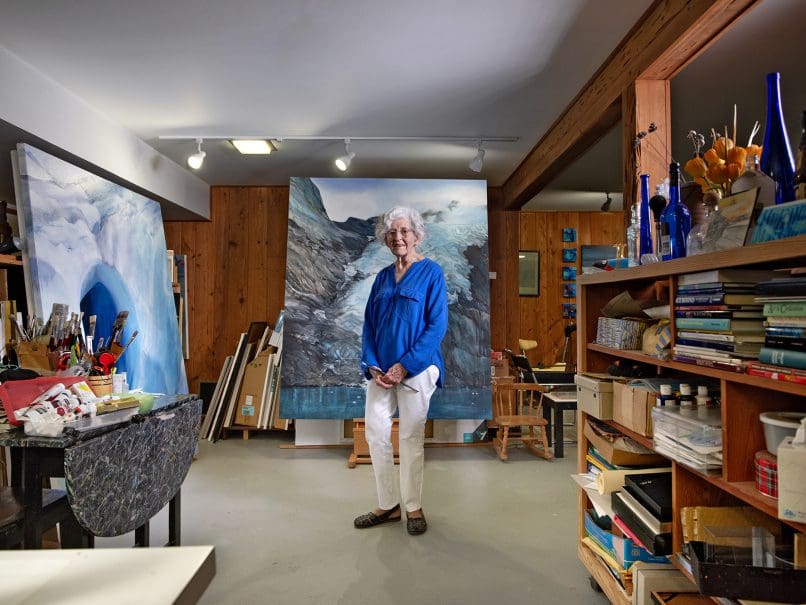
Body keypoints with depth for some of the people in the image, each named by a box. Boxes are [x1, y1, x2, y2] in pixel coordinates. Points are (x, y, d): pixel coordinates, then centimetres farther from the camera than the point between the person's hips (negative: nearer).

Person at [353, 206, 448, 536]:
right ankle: (388, 504, 23)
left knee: (411, 438, 3)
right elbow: (369, 324, 11)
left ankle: (413, 508, 22)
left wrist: (404, 366, -16)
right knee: (375, 433, 6)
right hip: (381, 370, 5)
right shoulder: (382, 277, 11)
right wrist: (372, 366, -3)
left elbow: (437, 326, -11)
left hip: (416, 368, -5)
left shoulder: (431, 272, -4)